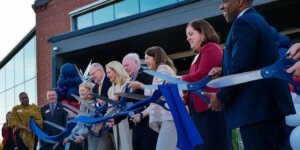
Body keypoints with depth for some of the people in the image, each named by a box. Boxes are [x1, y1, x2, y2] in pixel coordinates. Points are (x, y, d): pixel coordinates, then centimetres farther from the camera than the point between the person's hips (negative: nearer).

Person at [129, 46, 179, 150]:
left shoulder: (163, 68, 2)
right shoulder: (162, 70, 31)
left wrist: (140, 85, 2)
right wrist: (142, 114, 17)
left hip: (170, 116, -10)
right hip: (166, 116, 10)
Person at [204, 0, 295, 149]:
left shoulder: (243, 22, -11)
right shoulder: (257, 20, 20)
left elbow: (240, 67, -20)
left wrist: (221, 98, -9)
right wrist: (224, 72, 10)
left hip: (256, 105, -11)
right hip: (270, 102, 11)